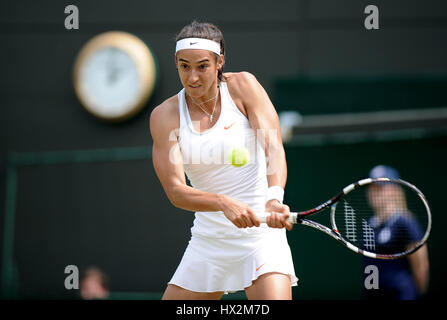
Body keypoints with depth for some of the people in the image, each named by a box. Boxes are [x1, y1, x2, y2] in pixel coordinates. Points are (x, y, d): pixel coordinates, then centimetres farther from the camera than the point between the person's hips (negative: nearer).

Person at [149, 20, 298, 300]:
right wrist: (224, 203, -31)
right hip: (207, 242, 3)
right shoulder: (165, 116, -3)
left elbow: (274, 149, -15)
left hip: (261, 233, -3)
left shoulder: (242, 86, -5)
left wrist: (274, 198, -35)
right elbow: (176, 191, -11)